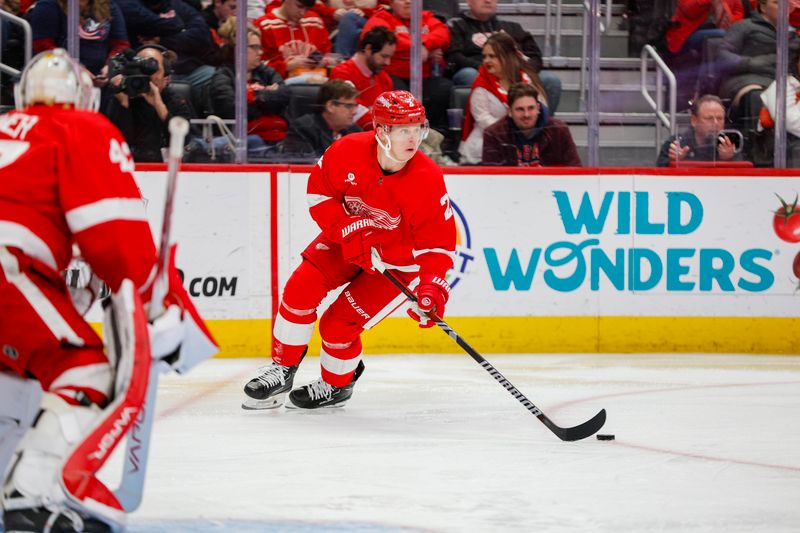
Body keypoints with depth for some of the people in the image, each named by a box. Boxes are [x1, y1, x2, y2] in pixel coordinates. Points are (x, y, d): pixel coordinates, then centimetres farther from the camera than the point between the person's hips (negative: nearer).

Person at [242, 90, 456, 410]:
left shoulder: (427, 180, -30)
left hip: (399, 261, -4)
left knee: (338, 325, -11)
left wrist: (432, 286, -39)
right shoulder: (348, 151, -23)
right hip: (348, 237, 4)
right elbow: (318, 191, -8)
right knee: (301, 288, -13)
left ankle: (336, 386, 19)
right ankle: (282, 371, 5)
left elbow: (439, 241, -24)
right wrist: (349, 231, -21)